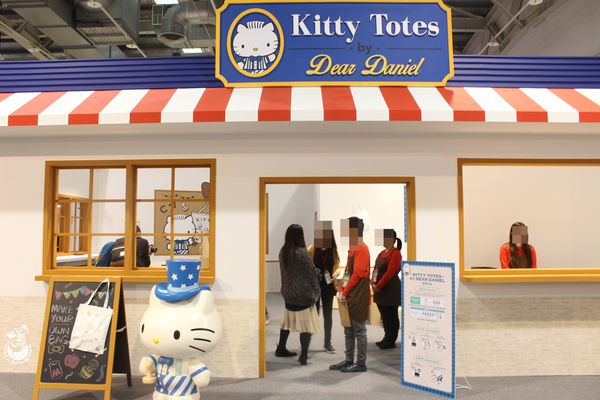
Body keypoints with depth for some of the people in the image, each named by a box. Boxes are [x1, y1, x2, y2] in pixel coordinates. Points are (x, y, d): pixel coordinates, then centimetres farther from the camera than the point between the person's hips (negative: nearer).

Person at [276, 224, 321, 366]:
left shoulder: (282, 252, 0)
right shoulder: (302, 253, -19)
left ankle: (281, 349, 30)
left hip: (288, 293, 7)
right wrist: (315, 292, -2)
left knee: (287, 322, 20)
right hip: (303, 295, -7)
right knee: (307, 325, 2)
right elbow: (312, 273, -13)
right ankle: (303, 356, 2)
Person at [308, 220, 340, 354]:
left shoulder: (333, 250, -1)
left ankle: (327, 342, 23)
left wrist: (336, 273, -11)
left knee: (328, 314, 11)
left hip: (328, 286, 3)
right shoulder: (312, 249, -10)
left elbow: (337, 265, 8)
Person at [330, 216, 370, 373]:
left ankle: (361, 363, 10)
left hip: (357, 299, -9)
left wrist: (345, 292, -14)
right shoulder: (353, 248, 14)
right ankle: (349, 360, 24)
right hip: (349, 297, 9)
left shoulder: (361, 249, -15)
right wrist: (342, 291, 10)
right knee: (349, 331, 14)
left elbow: (357, 274, -19)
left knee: (359, 331, 1)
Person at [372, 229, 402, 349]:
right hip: (380, 290, 9)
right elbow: (376, 268, 15)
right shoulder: (383, 253, 14)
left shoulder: (395, 253, -13)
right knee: (384, 315, 15)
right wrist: (373, 283, 1)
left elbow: (390, 272, -20)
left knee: (391, 316, 1)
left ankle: (391, 341, 10)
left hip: (391, 290, -9)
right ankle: (387, 338, 26)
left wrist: (378, 286, -18)